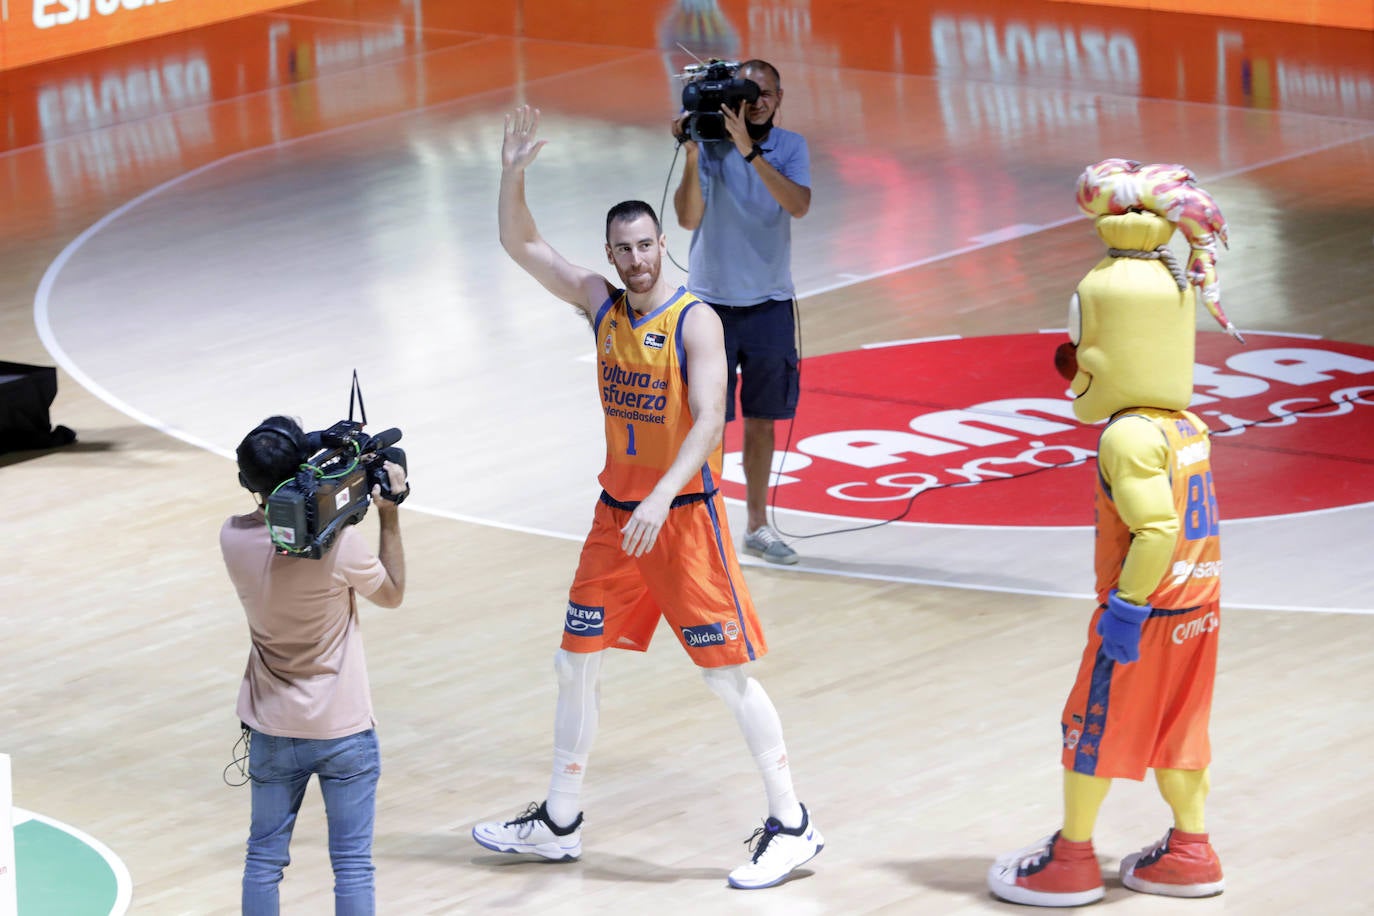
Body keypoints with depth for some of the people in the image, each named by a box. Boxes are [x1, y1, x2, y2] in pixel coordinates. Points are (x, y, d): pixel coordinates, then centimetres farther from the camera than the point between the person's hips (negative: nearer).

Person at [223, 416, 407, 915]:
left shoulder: (233, 538, -10)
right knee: (352, 864, 4)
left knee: (264, 856, 14)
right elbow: (392, 594, -3)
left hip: (272, 731, 4)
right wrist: (390, 517, 0)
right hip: (344, 729, -4)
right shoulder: (339, 542, -22)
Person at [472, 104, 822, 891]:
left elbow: (708, 421, -24)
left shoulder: (696, 322, -14)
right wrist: (513, 173, -9)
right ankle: (559, 822, 24)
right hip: (616, 515, 7)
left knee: (730, 673, -5)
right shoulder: (602, 304, 4)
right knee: (577, 663, 11)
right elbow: (522, 245, 6)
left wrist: (663, 497, -35)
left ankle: (791, 827, 2)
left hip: (685, 517, -7)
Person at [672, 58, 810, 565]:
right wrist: (691, 155, -29)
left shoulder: (790, 147, 0)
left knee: (762, 420, 11)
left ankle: (757, 525, 23)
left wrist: (749, 152, -28)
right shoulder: (710, 145, -7)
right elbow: (688, 218, -17)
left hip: (770, 304, 3)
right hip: (711, 302, -3)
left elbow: (799, 205, -19)